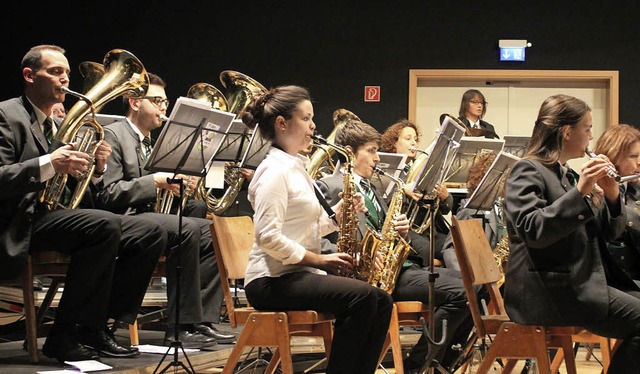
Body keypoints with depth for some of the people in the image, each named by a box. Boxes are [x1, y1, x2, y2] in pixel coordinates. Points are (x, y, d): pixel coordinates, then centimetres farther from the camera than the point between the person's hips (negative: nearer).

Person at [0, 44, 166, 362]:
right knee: (105, 225, -32)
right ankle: (64, 336, -23)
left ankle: (97, 327, -2)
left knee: (150, 235, -3)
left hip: (56, 213, 9)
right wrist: (48, 164, -28)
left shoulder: (58, 125, 22)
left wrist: (94, 167, -1)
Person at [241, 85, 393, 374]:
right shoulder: (275, 171, -12)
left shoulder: (296, 167, 18)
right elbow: (268, 237, -21)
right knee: (361, 297, -25)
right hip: (272, 280, -9)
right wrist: (318, 260, -16)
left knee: (381, 302, -2)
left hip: (299, 273, 10)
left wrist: (341, 211, 3)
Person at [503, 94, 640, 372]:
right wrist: (580, 192, -27)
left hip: (587, 282, 9)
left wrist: (612, 195, -2)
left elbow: (610, 232, 17)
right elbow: (533, 230, -24)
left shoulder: (568, 175, 18)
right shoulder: (528, 171, -7)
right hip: (547, 291, -9)